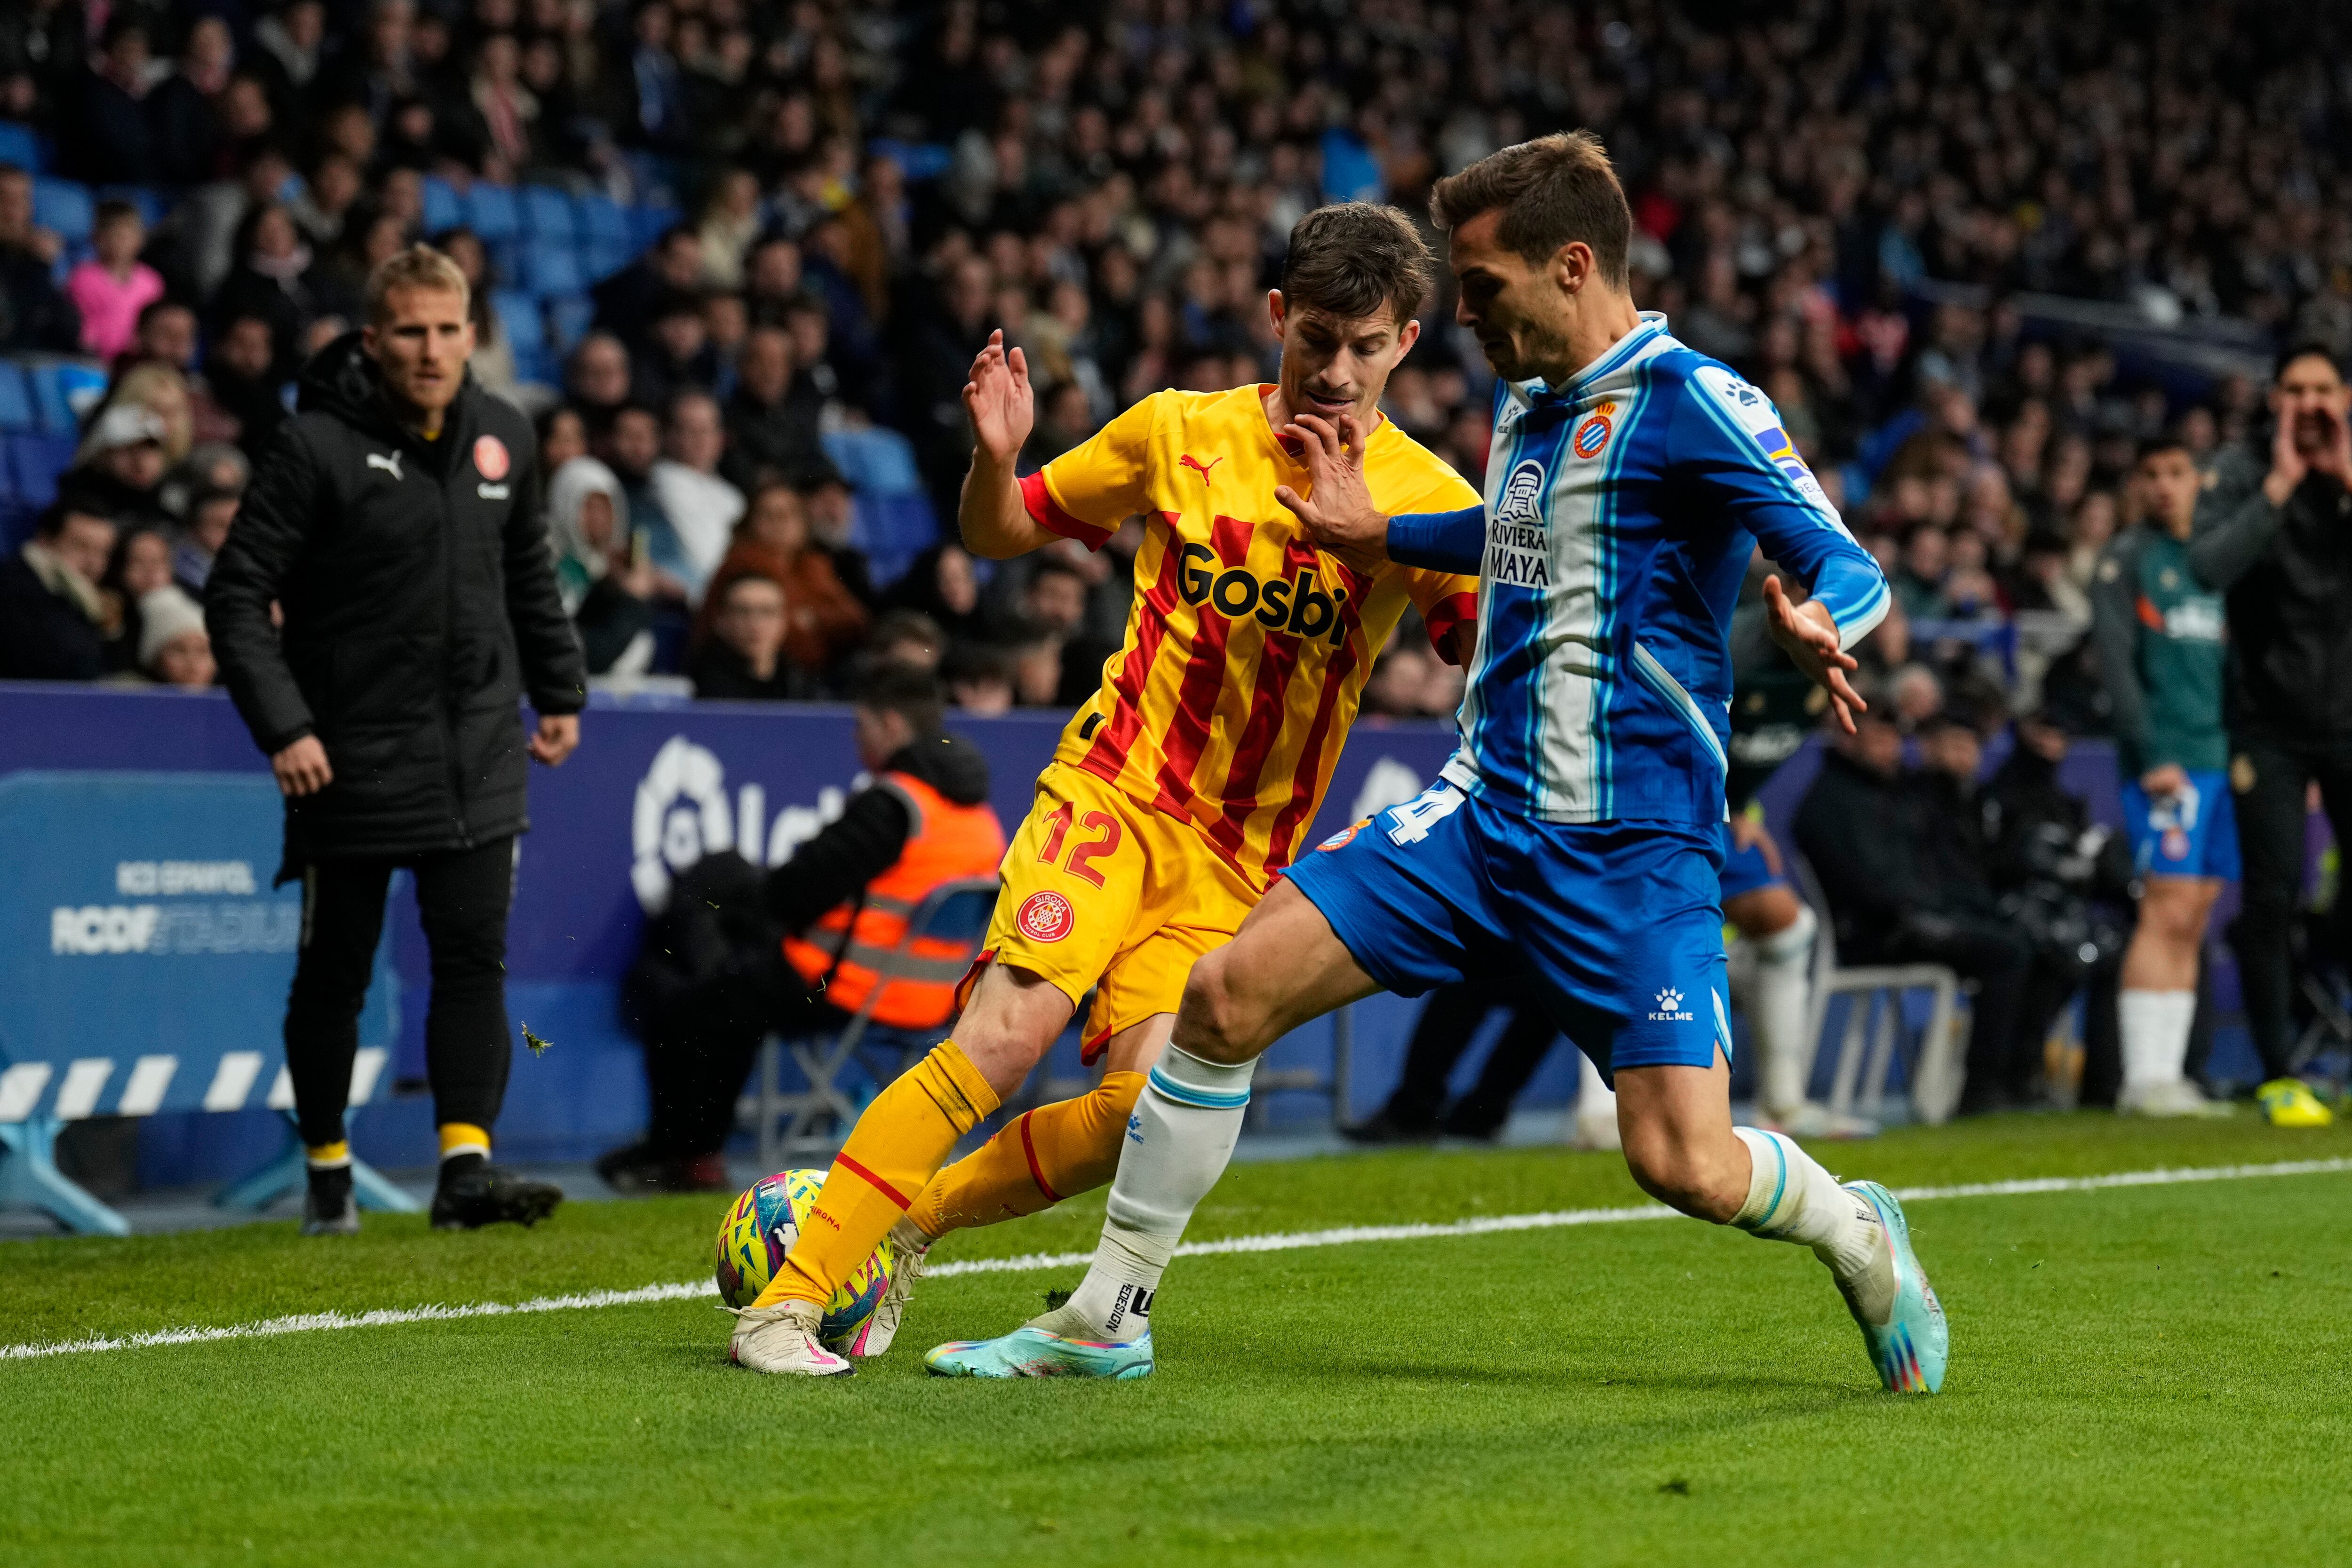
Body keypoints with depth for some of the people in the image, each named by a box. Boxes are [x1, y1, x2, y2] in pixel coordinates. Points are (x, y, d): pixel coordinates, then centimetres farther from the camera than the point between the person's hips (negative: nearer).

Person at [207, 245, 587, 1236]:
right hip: (350, 758, -4)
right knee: (335, 973, 7)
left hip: (480, 756, 4)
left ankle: (467, 1163, -11)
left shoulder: (503, 438, 6)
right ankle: (327, 1170, 22)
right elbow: (237, 592, -11)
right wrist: (282, 726, -18)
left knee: (474, 958, -7)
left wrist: (560, 692, 18)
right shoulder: (318, 446, -11)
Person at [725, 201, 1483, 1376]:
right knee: (1010, 1030, -23)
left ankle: (906, 1223, 10)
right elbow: (1000, 535, 11)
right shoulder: (1182, 433, 1)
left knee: (1147, 1113, -15)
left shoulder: (1427, 500, -1)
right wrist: (994, 457, -11)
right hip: (1111, 790, -1)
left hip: (1240, 858, 2)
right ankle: (791, 1297, -18)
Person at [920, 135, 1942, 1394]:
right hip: (1484, 810, 7)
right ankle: (1107, 1317, 5)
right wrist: (1380, 534, 26)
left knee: (1684, 1163, -15)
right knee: (1227, 994, -6)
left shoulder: (1689, 402, -12)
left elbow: (1850, 569, -18)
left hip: (1631, 852, -7)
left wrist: (1808, 625, -40)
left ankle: (1857, 1234, 21)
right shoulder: (1525, 402, 12)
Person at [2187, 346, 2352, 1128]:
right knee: (2273, 896, -6)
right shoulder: (2241, 472, -2)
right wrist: (2280, 485, -17)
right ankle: (2279, 1074, 1)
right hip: (2269, 724, -2)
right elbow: (2207, 566, -18)